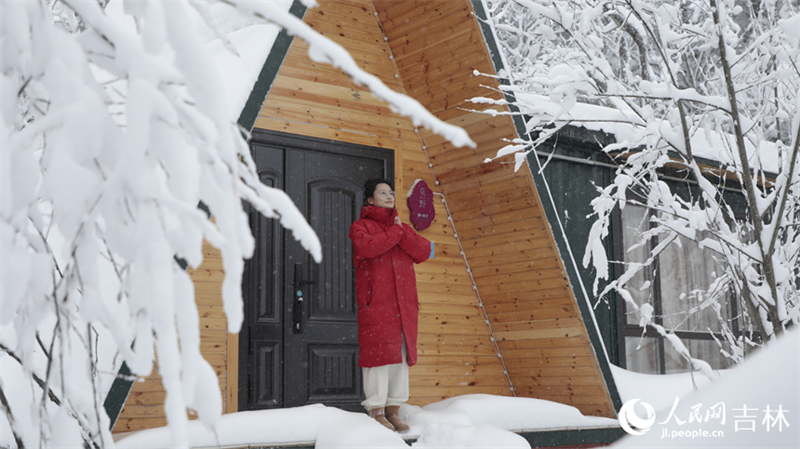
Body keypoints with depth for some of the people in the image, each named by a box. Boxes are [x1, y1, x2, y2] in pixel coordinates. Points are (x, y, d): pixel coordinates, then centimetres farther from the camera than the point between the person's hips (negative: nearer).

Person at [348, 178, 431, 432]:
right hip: (376, 301, -5)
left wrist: (402, 232, -7)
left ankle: (393, 410, 11)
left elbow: (423, 252, 4)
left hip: (403, 302, 6)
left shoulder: (402, 228, 21)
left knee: (402, 353, 5)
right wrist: (395, 234, -7)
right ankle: (376, 411, -5)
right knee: (379, 352, -9)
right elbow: (367, 247, -18)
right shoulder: (361, 226, 6)